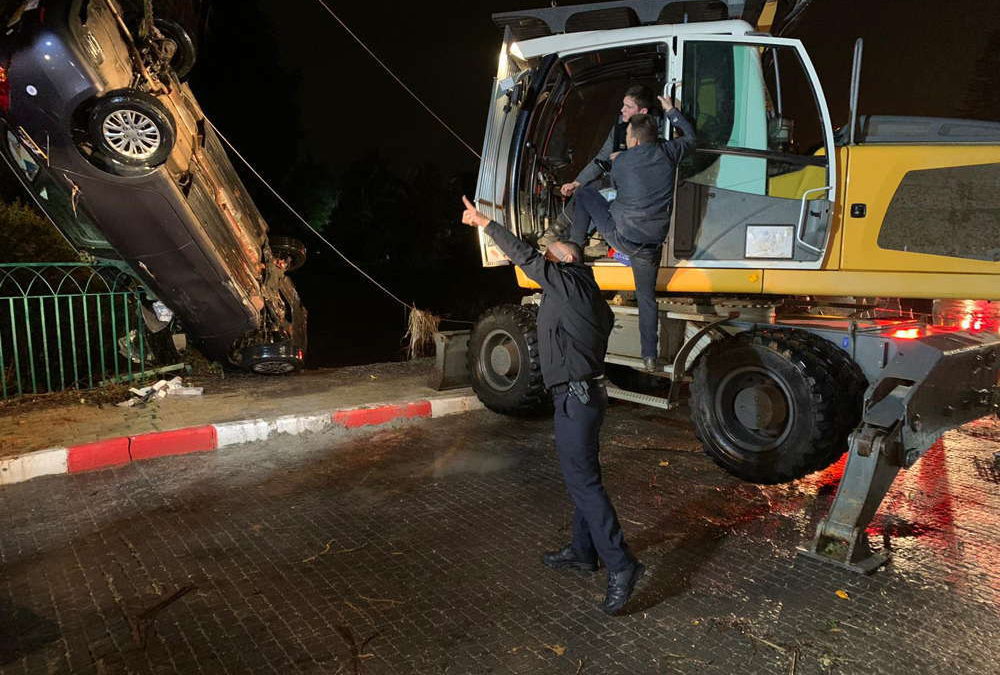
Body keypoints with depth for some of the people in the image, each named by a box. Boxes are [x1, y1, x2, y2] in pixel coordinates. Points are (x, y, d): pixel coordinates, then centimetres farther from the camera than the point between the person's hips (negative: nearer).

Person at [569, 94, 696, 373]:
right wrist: (671, 111, 33)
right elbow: (690, 136, 24)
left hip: (620, 234, -3)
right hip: (652, 243, 3)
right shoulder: (668, 152, 2)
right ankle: (650, 357, 18)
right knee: (647, 296, 18)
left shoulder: (621, 162, -5)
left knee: (584, 193, 19)